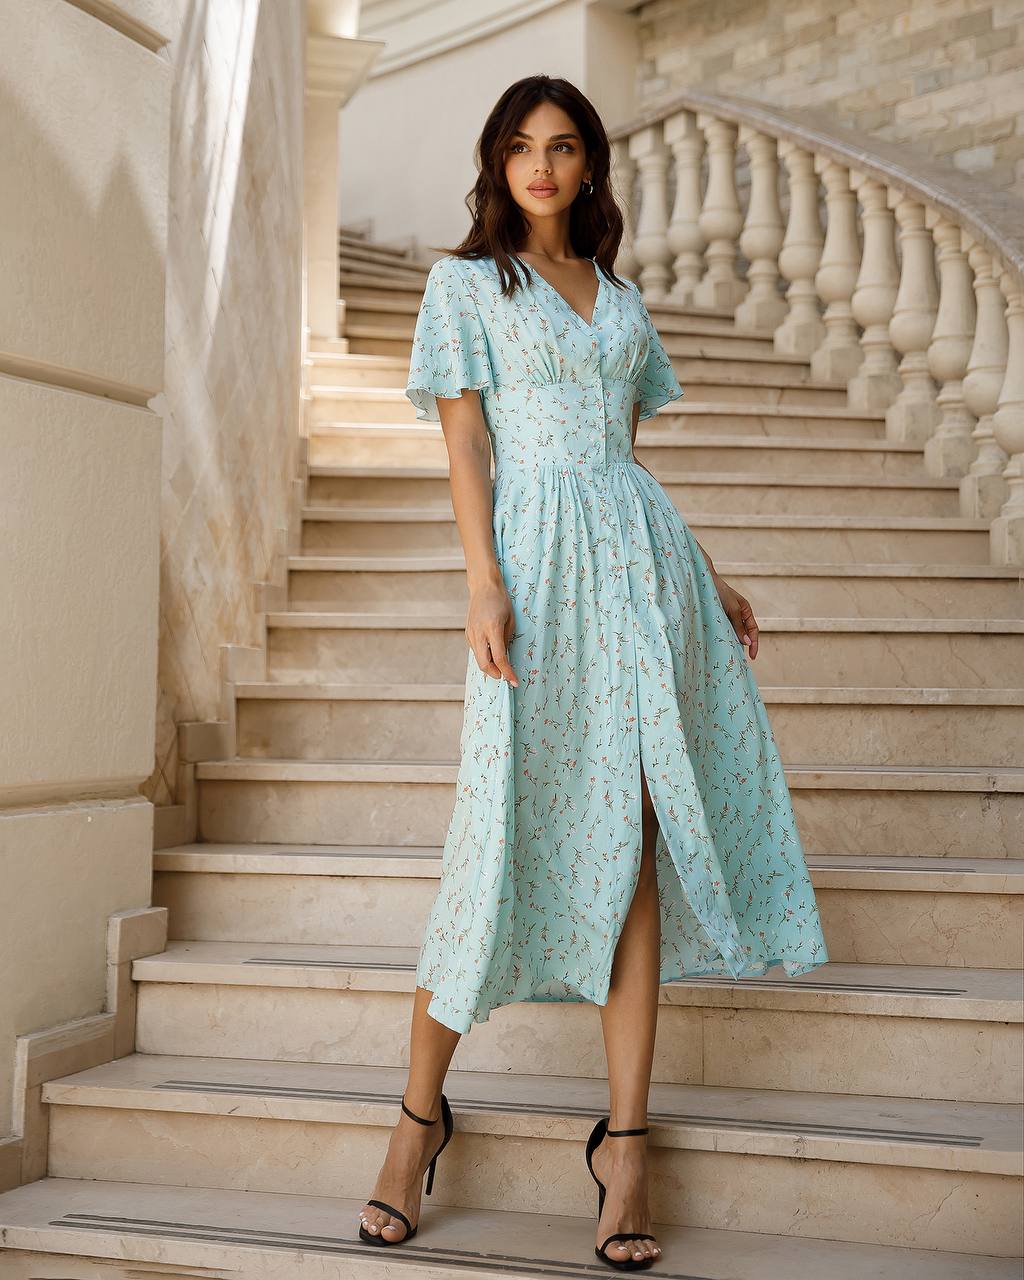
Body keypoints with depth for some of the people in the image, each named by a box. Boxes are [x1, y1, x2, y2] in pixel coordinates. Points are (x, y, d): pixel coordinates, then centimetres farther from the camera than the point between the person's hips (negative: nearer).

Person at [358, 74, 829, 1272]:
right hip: (538, 554, -4)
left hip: (639, 552, 4)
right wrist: (484, 582, -14)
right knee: (508, 829, -6)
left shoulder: (619, 296, 20)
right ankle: (420, 1109, 11)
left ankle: (624, 1139, 1)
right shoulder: (465, 280, 8)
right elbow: (464, 439, -2)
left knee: (635, 838, -2)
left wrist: (707, 577, 18)